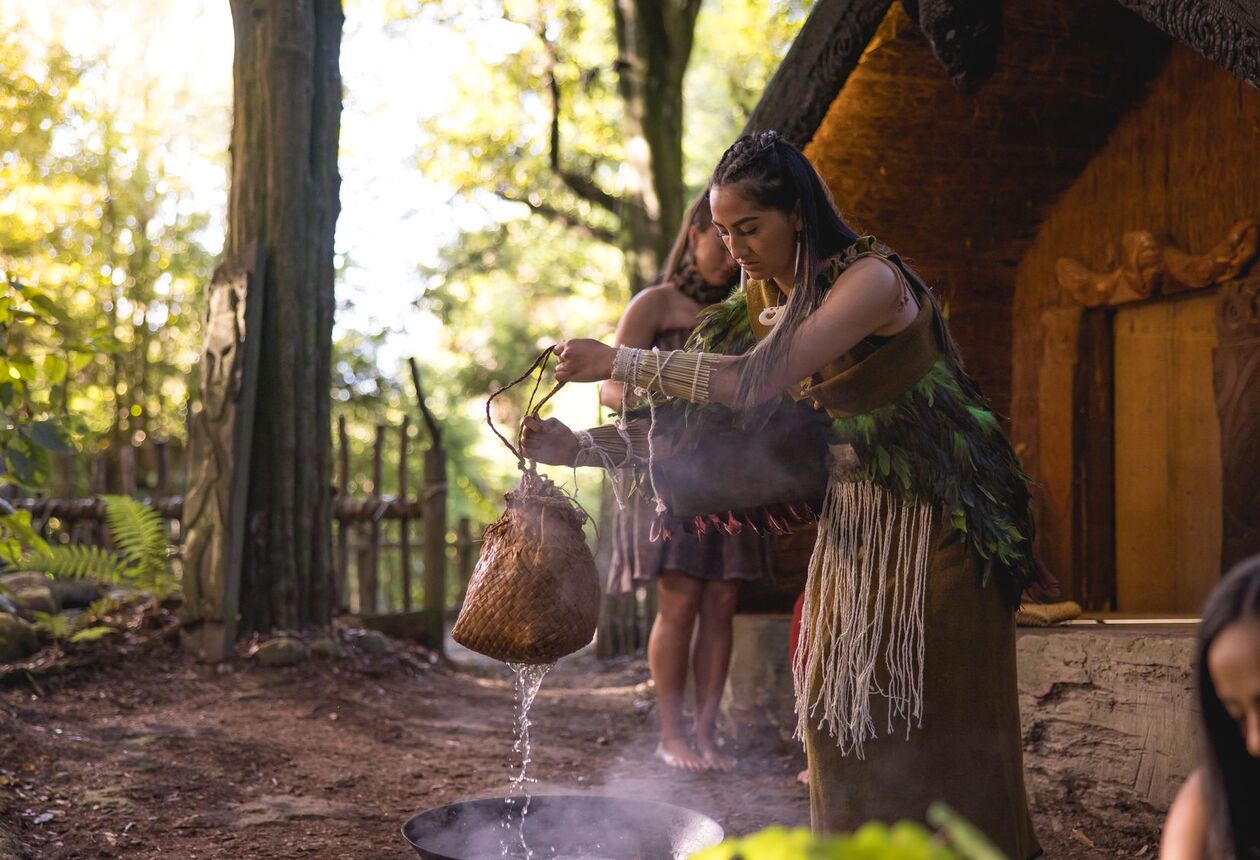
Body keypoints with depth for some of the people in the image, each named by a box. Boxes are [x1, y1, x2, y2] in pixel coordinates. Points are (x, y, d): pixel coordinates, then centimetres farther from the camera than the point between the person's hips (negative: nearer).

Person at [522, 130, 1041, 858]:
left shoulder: (871, 279, -22)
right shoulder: (765, 297, 3)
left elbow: (757, 381, -33)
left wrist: (619, 361, -30)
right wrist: (583, 448, -6)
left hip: (933, 522, -7)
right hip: (852, 519, 7)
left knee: (934, 715, 0)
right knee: (839, 708, 10)